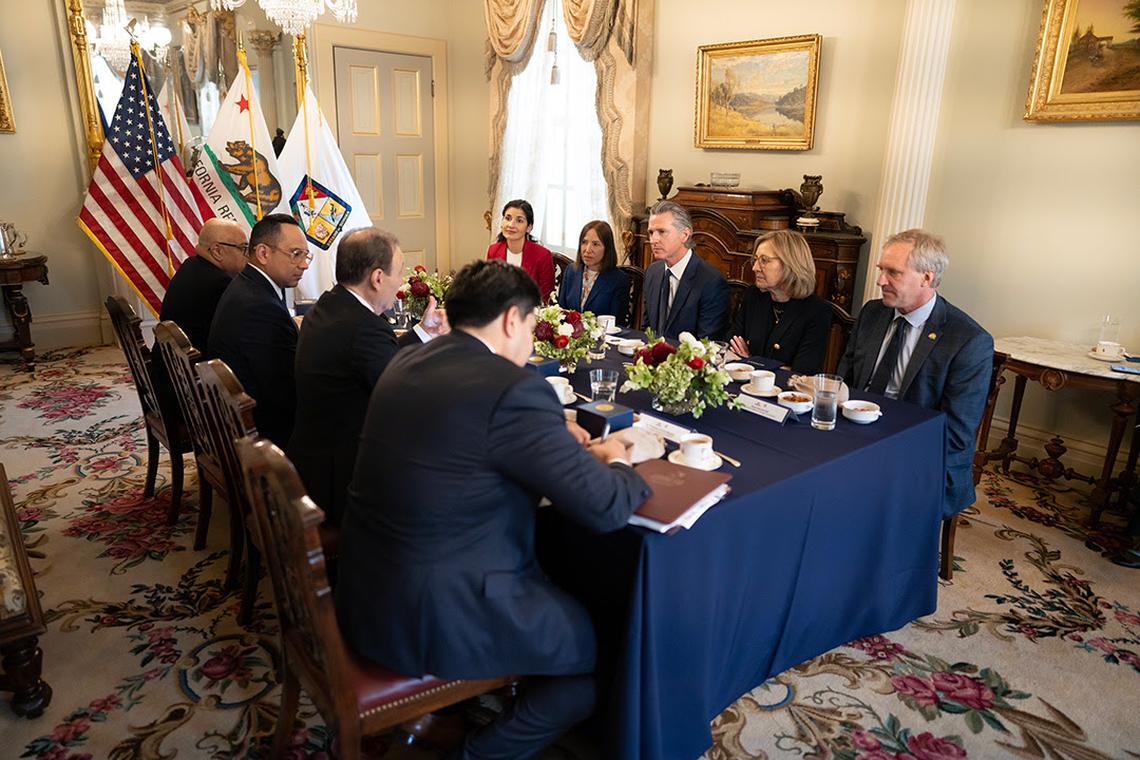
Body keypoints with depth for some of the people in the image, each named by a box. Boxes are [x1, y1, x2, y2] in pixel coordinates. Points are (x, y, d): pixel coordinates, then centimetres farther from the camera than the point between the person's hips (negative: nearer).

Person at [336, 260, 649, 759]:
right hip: (441, 617, -9)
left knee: (552, 573, 27)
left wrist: (551, 433, 14)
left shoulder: (406, 363, 2)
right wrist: (615, 463, 3)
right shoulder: (515, 388, -23)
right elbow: (605, 509, -19)